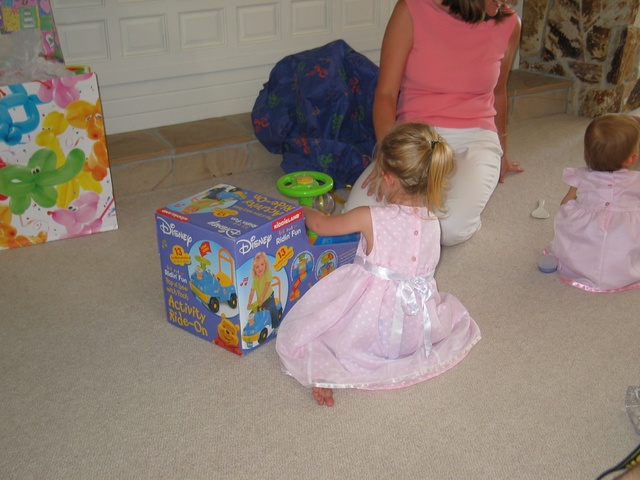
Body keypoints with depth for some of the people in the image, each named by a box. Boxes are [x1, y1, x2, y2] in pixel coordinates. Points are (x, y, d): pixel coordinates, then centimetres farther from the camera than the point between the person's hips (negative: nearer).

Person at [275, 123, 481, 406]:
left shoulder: (370, 218, -17)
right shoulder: (431, 220, -3)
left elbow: (322, 226, 0)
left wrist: (304, 211, 23)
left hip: (368, 325, -4)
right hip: (417, 327, 5)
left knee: (299, 329, 14)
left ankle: (323, 372, -13)